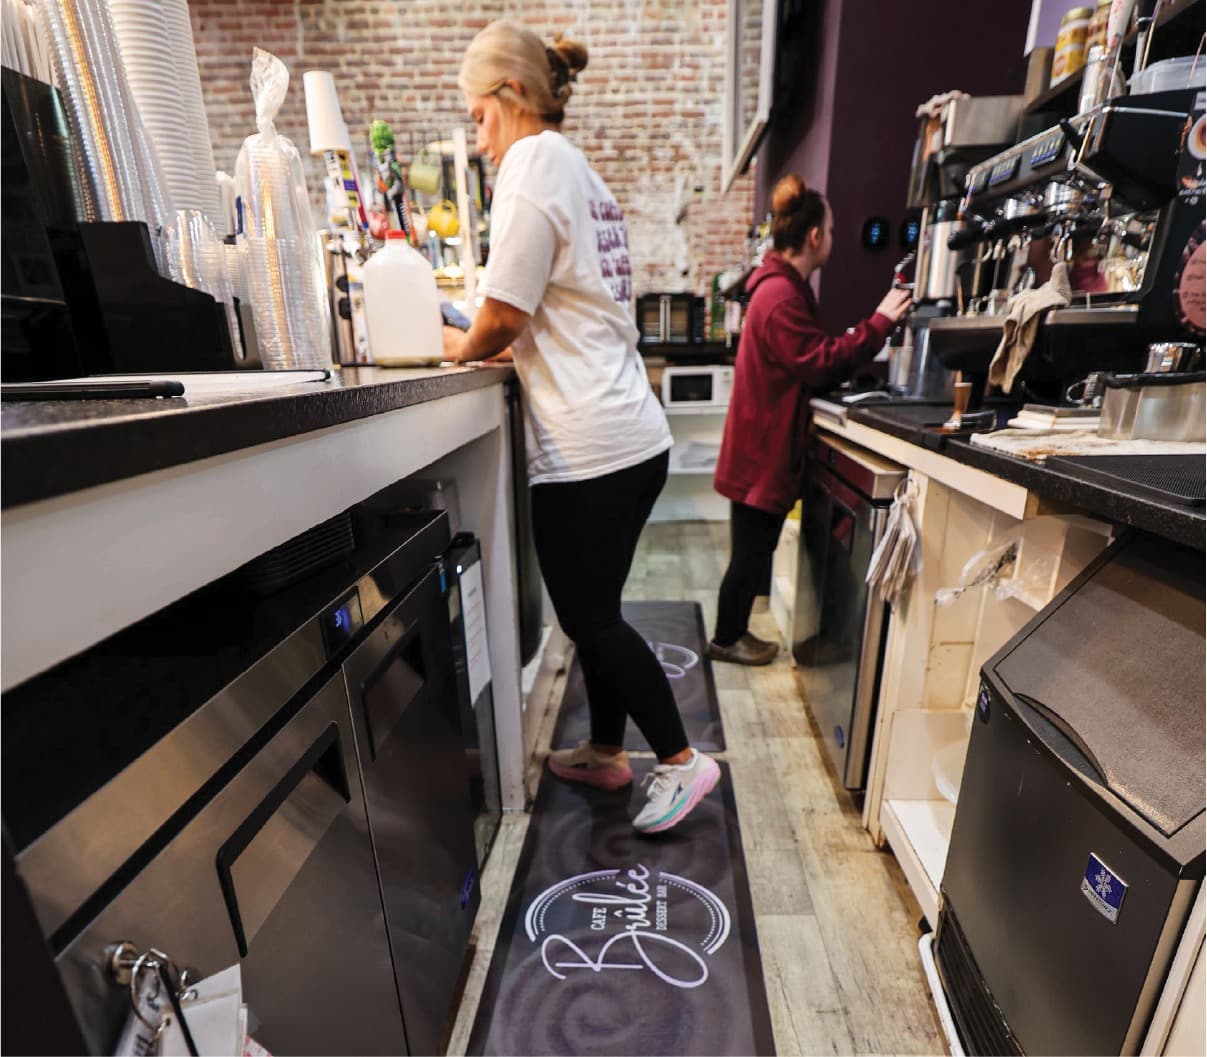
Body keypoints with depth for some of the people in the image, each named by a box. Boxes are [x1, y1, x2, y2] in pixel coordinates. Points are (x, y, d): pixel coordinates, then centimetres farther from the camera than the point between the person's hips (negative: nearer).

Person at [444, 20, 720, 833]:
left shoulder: (533, 165, -6)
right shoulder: (581, 173, 22)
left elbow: (504, 316, -13)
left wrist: (464, 349, 6)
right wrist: (496, 348, 15)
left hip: (588, 450, -9)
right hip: (633, 436, 9)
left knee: (589, 619, 3)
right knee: (596, 610, 17)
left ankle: (681, 761, 19)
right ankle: (607, 752, 34)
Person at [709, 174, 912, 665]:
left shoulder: (784, 288, 16)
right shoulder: (782, 296, -18)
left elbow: (810, 362, 16)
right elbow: (821, 364, -20)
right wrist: (879, 322, -14)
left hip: (768, 445, 10)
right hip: (762, 450, -10)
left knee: (755, 548, 17)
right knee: (751, 551, 2)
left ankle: (734, 632, 31)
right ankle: (726, 639, 20)